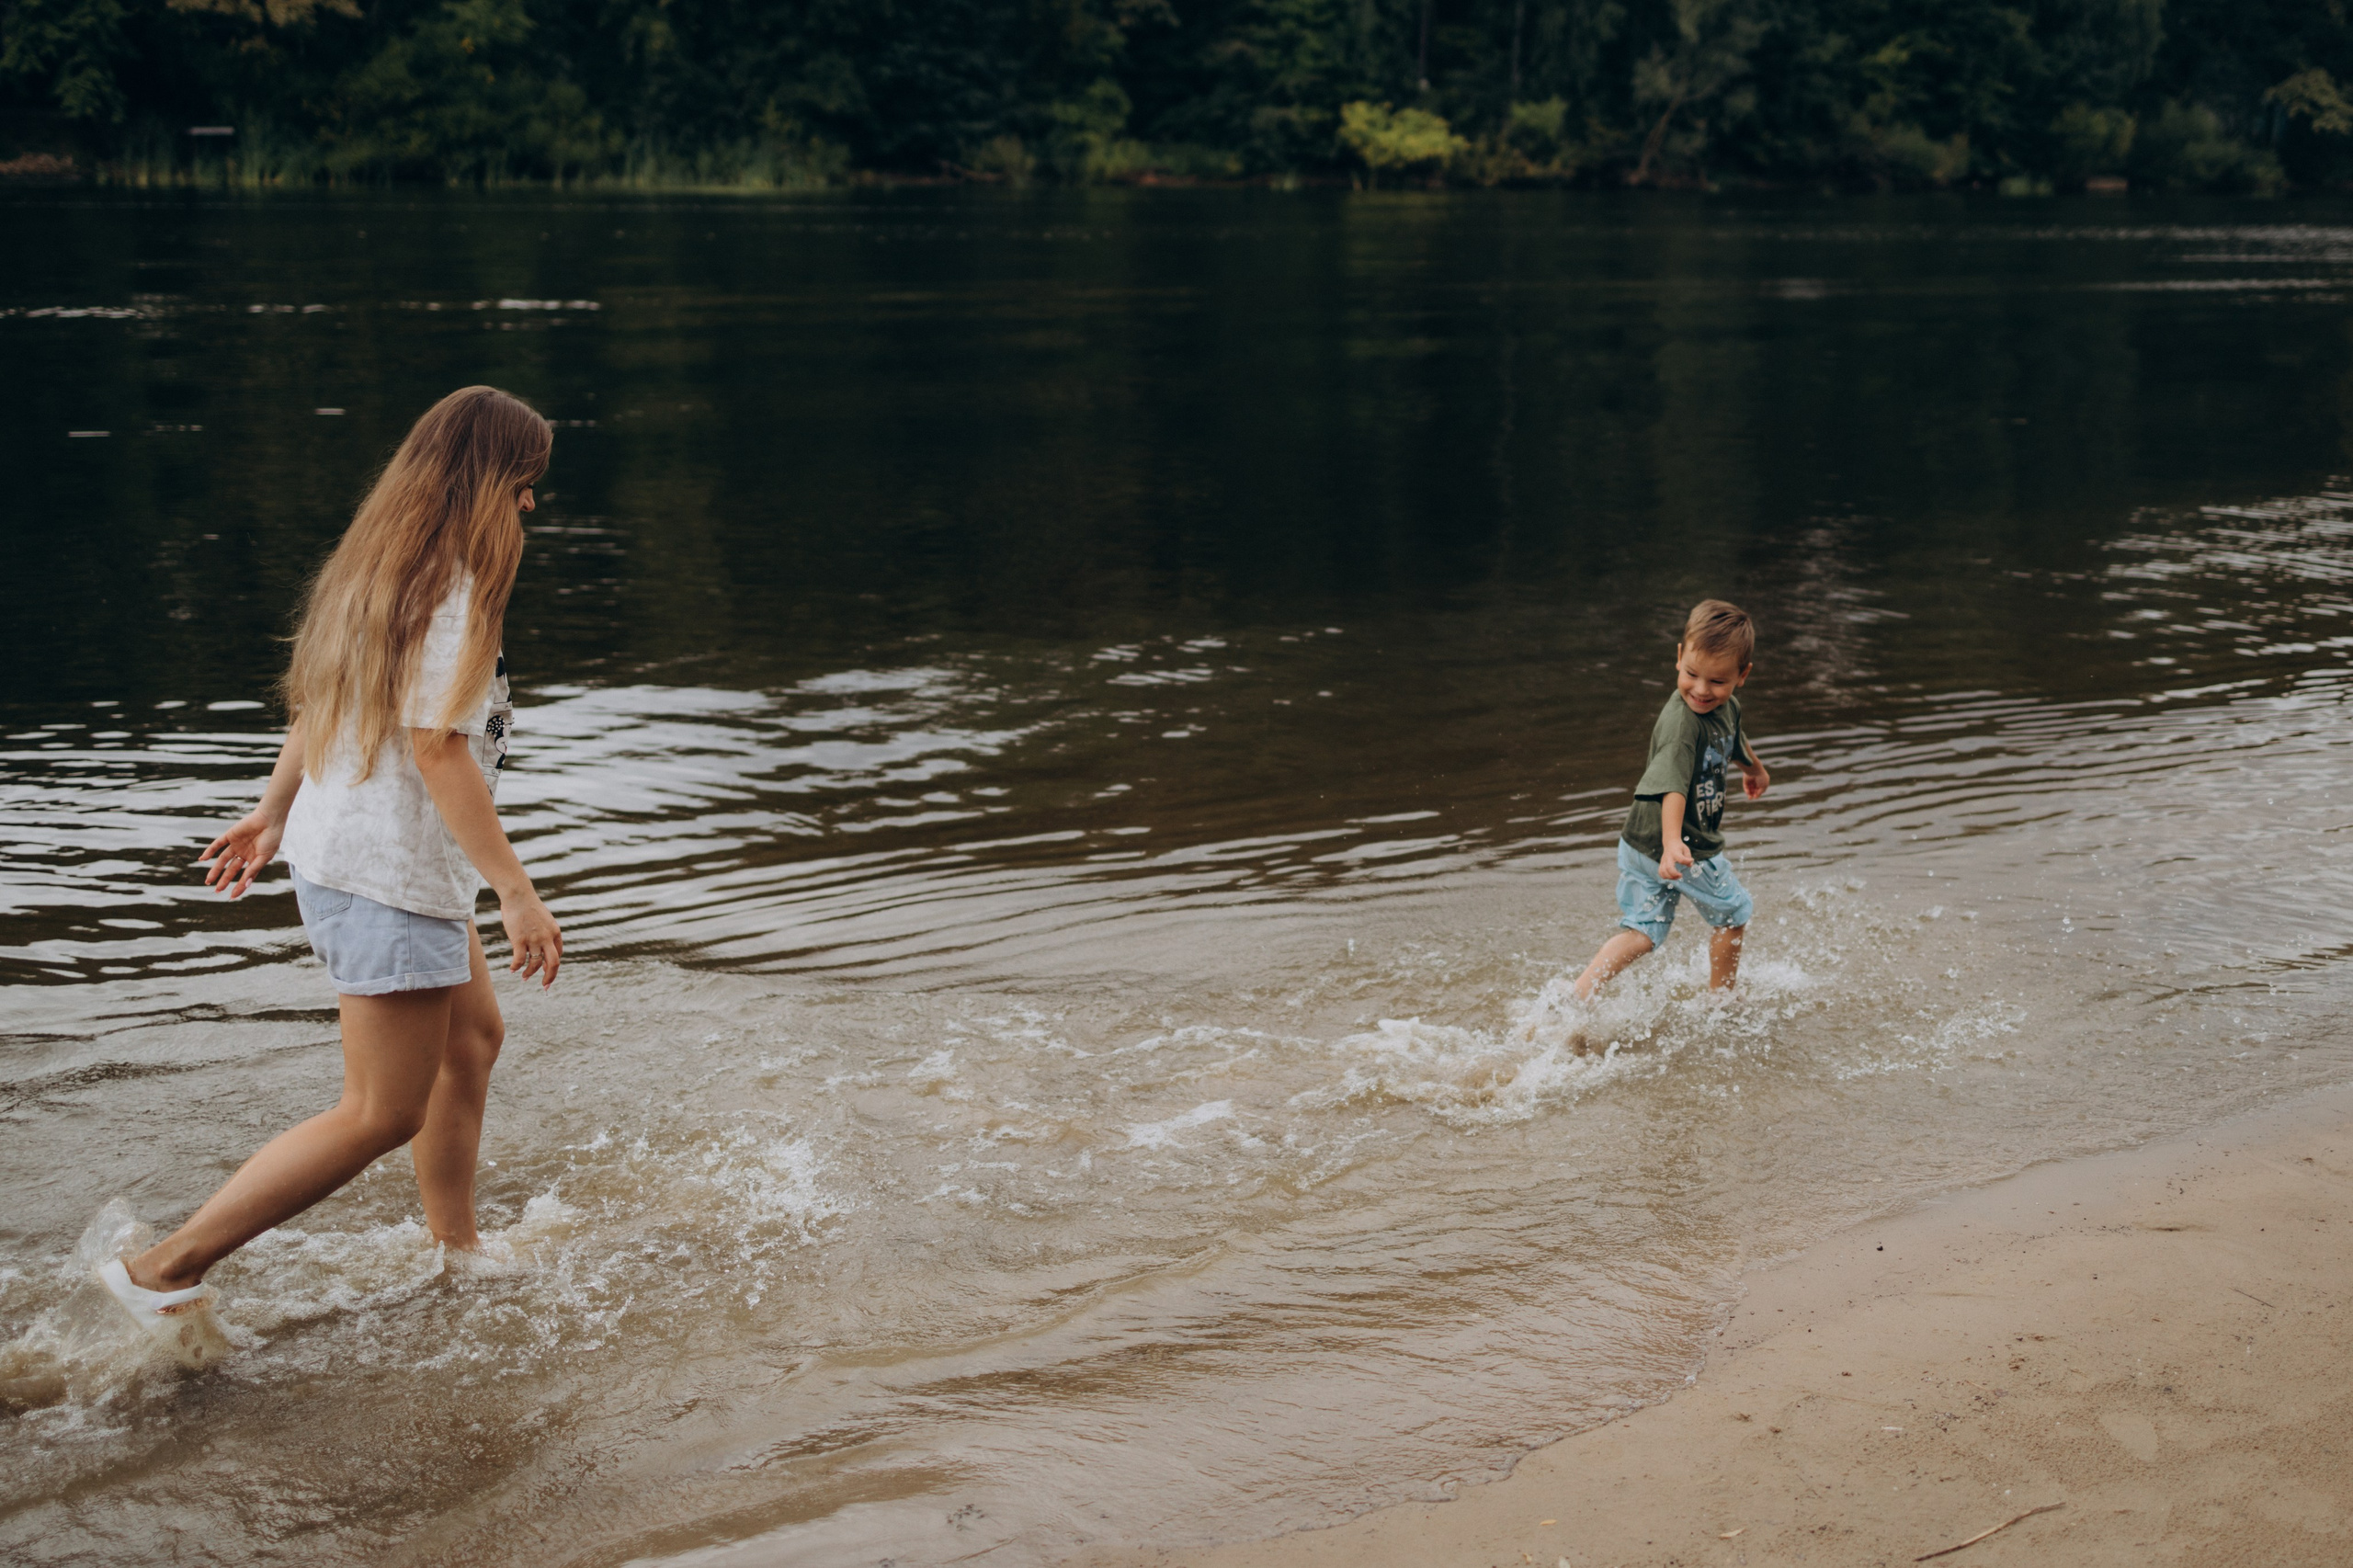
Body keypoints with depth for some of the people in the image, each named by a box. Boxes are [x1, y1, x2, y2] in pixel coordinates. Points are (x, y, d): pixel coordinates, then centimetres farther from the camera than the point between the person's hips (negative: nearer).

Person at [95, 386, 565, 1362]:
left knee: (472, 1036, 23)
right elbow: (437, 747, -24)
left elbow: (317, 701, 17)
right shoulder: (450, 586, -20)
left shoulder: (381, 563, 9)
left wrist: (275, 811, 28)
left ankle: (455, 1253, 34)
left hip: (338, 843, 11)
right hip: (388, 871, -10)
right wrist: (516, 891, -23)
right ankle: (163, 1272, 0)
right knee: (381, 1115, -3)